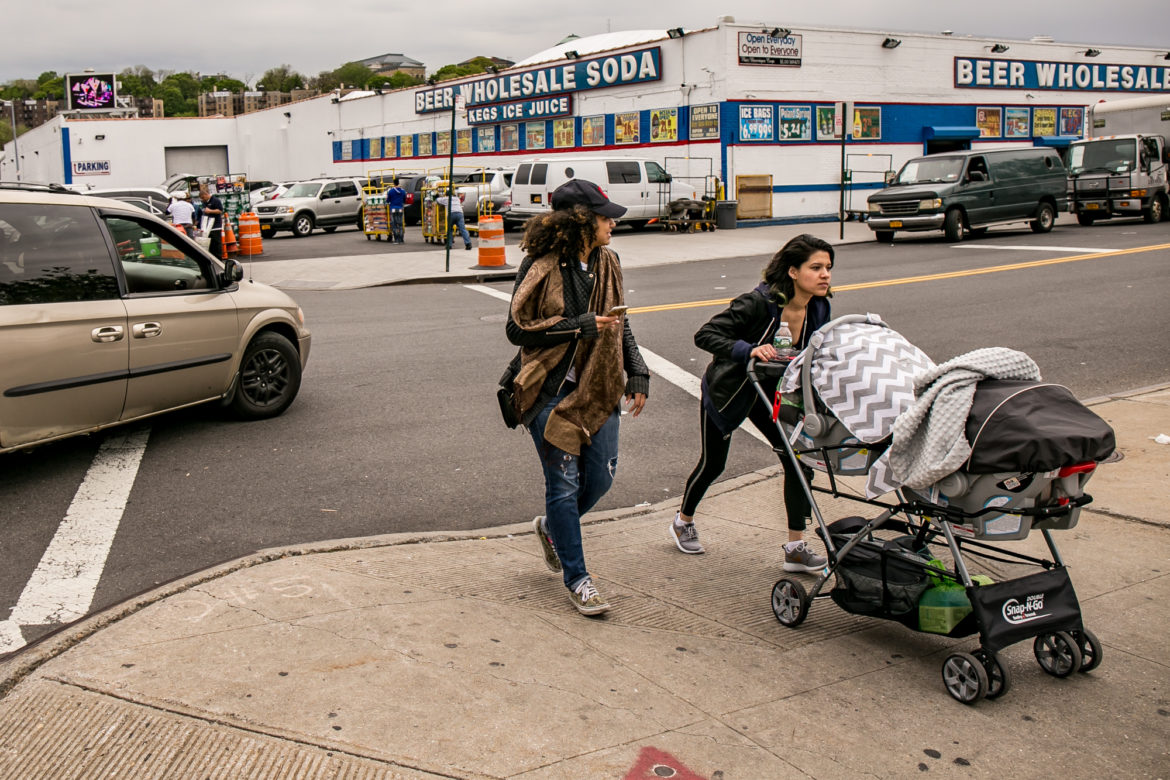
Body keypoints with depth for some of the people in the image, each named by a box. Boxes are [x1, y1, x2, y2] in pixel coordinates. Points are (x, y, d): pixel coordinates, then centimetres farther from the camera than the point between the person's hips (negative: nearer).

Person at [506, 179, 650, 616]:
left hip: (599, 388, 6)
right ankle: (576, 578, 12)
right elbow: (517, 330, -12)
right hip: (551, 390, -6)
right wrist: (578, 327, -18)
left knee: (600, 477, 7)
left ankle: (551, 527, 37)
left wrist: (637, 373, 13)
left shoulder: (607, 262, 8)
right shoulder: (540, 267, -11)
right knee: (564, 482, -2)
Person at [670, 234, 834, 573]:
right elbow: (705, 335, -34)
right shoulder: (758, 303, -32)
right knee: (713, 464, 11)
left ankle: (795, 547, 1)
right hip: (727, 389, -5)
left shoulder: (818, 309, -12)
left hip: (770, 392, 5)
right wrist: (749, 350, -46)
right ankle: (683, 521, 39)